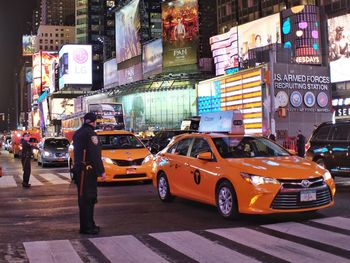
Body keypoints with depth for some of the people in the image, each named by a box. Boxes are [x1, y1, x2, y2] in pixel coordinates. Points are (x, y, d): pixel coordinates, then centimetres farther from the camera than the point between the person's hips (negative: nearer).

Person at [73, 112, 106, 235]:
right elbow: (95, 155, -18)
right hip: (87, 170, -10)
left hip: (79, 169, 10)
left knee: (90, 198, 16)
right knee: (87, 199, -7)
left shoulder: (77, 133, 17)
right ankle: (86, 227, -4)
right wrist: (101, 171, -17)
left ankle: (89, 224, 24)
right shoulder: (90, 133, -13)